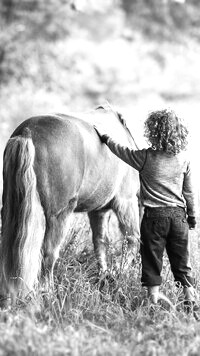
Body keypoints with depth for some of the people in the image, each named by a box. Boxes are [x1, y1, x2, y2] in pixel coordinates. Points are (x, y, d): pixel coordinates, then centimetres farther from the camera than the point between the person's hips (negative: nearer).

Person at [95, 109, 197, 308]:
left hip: (154, 215, -3)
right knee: (181, 260, 12)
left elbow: (121, 151, 3)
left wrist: (104, 138, 19)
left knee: (152, 260, 7)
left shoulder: (145, 157, -11)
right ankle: (190, 297, 13)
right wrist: (192, 215, 18)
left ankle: (154, 298, 7)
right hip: (178, 215, 3)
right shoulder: (183, 158, 0)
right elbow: (189, 191, 7)